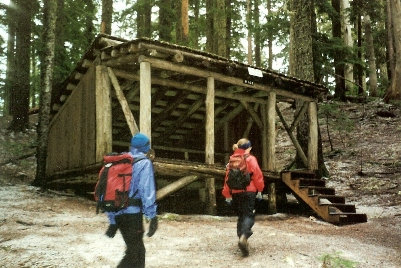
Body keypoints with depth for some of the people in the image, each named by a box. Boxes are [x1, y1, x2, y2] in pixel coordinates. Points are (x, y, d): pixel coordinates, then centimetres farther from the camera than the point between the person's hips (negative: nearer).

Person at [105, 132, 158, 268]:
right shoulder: (144, 163, -7)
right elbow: (147, 191, -15)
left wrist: (113, 221, 19)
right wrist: (153, 217, -12)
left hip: (118, 215, 7)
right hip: (132, 214, -7)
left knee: (139, 250, 20)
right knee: (133, 254, -1)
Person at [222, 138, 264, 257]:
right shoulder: (251, 160, -6)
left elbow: (228, 177, 8)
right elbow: (258, 176, -6)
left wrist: (227, 195, 14)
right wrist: (259, 190, 6)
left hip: (235, 193, 5)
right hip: (249, 192, -5)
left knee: (241, 215, 19)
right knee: (249, 215, -6)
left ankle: (242, 236, 19)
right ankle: (243, 236, -28)